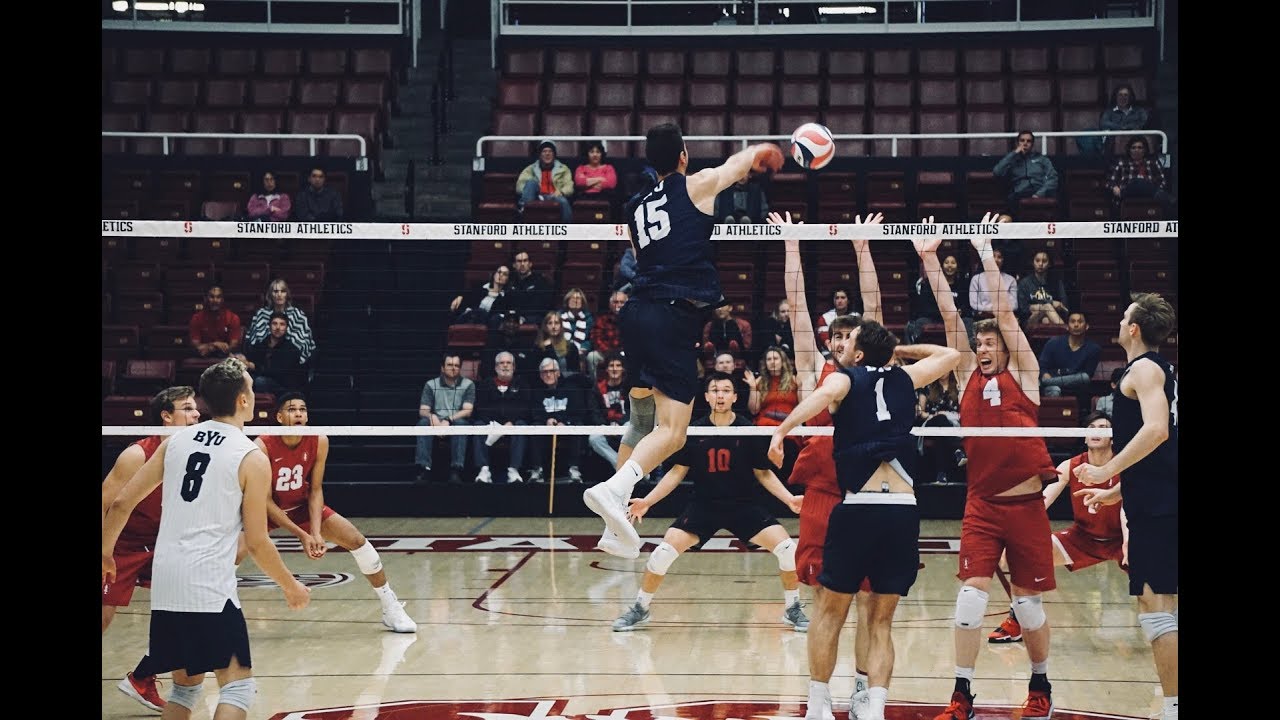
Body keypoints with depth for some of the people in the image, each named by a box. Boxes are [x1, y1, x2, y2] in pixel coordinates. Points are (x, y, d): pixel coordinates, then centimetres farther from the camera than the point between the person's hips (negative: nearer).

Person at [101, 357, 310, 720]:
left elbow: (121, 503, 10)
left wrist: (106, 552, 26)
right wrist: (292, 587, 11)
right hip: (210, 588, -6)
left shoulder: (176, 440, 10)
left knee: (186, 684, 20)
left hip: (164, 585, 6)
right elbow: (256, 543, -4)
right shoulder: (252, 458, -5)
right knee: (237, 687, -2)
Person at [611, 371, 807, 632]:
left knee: (788, 548, -15)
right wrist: (647, 501, -2)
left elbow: (764, 473, 5)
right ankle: (640, 609, 7)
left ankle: (792, 609, 8)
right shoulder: (694, 430, -4)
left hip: (743, 506, 0)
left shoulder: (747, 430, -5)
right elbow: (677, 472, 5)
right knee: (663, 552, -16)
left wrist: (789, 499, -8)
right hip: (703, 506, 0)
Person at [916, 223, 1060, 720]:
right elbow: (950, 316, 4)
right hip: (981, 505, 2)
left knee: (1029, 602, 5)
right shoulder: (968, 377, 9)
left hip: (1026, 505, -1)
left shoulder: (1022, 375, 3)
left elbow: (1004, 311, -3)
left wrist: (986, 254, -4)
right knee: (971, 594, -8)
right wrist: (929, 259, 1)